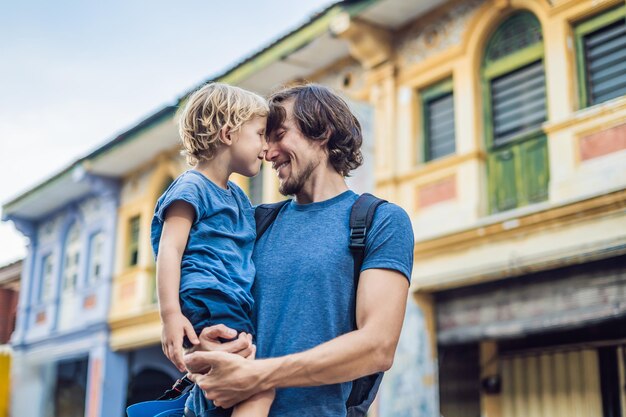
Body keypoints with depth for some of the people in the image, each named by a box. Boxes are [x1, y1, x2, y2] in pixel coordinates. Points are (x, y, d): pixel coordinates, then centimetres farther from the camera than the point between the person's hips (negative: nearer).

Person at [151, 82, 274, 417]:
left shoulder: (238, 197, 26)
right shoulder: (192, 187, -3)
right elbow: (169, 250, -12)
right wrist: (170, 314, -22)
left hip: (233, 310, 10)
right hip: (206, 302, -10)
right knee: (260, 387, -23)